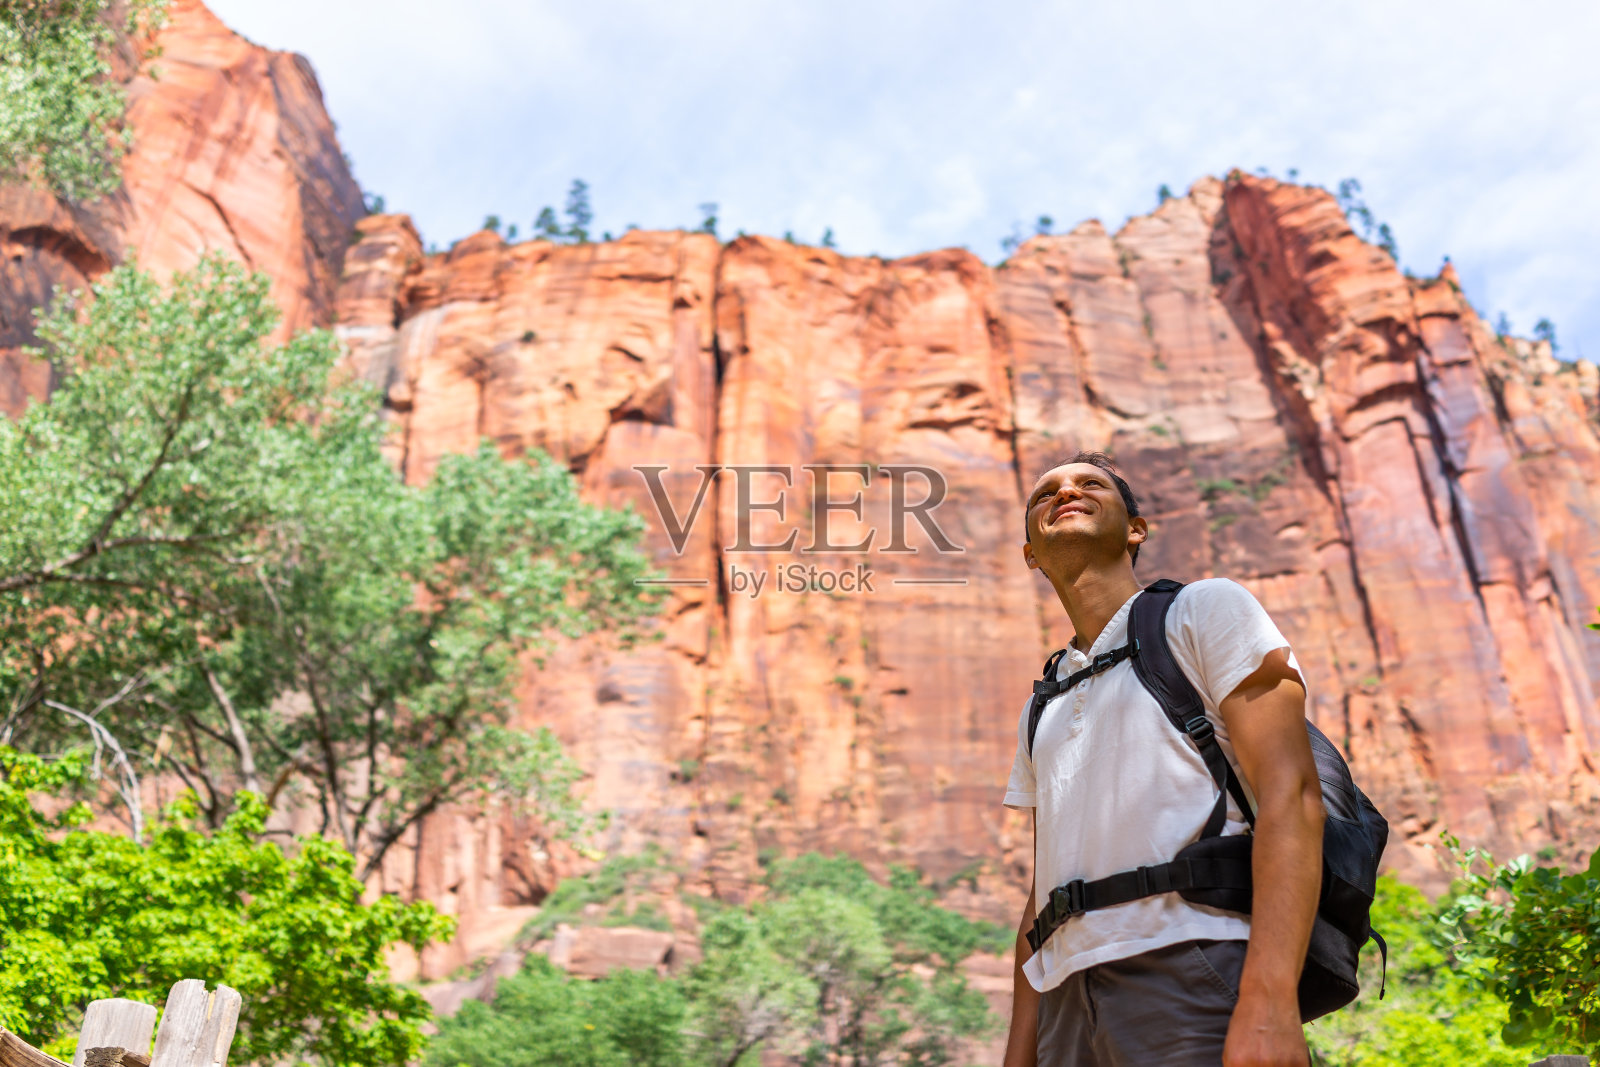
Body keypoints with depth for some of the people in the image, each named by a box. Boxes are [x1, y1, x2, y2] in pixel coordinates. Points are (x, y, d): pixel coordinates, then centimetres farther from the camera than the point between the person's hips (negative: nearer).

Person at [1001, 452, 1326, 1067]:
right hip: (1070, 1001, 6)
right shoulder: (1042, 712, 25)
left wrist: (1269, 1000, -19)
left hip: (1196, 972, -5)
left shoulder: (1204, 611, 8)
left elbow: (1291, 795, -6)